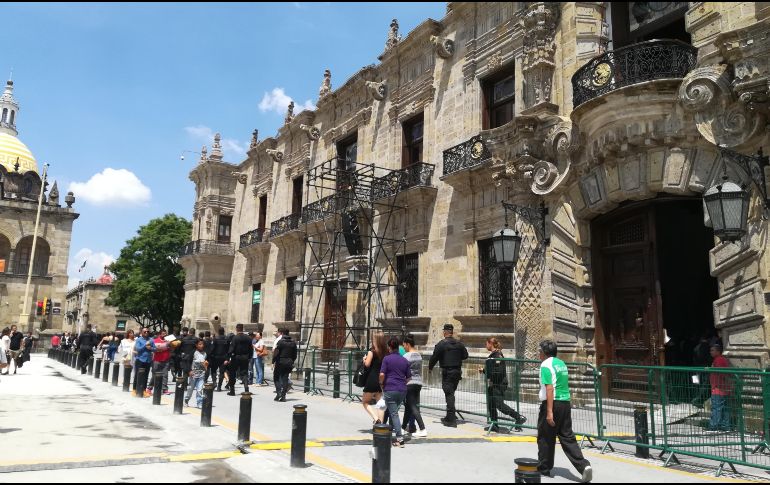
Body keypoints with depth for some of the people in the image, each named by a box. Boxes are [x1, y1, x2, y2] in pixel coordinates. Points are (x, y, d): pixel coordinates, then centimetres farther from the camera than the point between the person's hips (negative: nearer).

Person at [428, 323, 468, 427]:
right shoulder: (459, 344, 5)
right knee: (451, 393, 18)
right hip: (457, 371, 6)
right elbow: (465, 355, 11)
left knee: (449, 394, -3)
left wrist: (430, 367, 7)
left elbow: (434, 357, -9)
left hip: (447, 372, -6)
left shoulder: (441, 344, -11)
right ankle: (450, 417, 26)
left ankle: (451, 419, -6)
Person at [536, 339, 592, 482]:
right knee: (567, 437, 10)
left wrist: (549, 411, -22)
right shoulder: (562, 364, 14)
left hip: (553, 403, -7)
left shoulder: (546, 365, -12)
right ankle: (584, 466, -3)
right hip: (566, 403, 7)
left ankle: (544, 469, 18)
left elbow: (549, 389, -20)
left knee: (545, 438, 7)